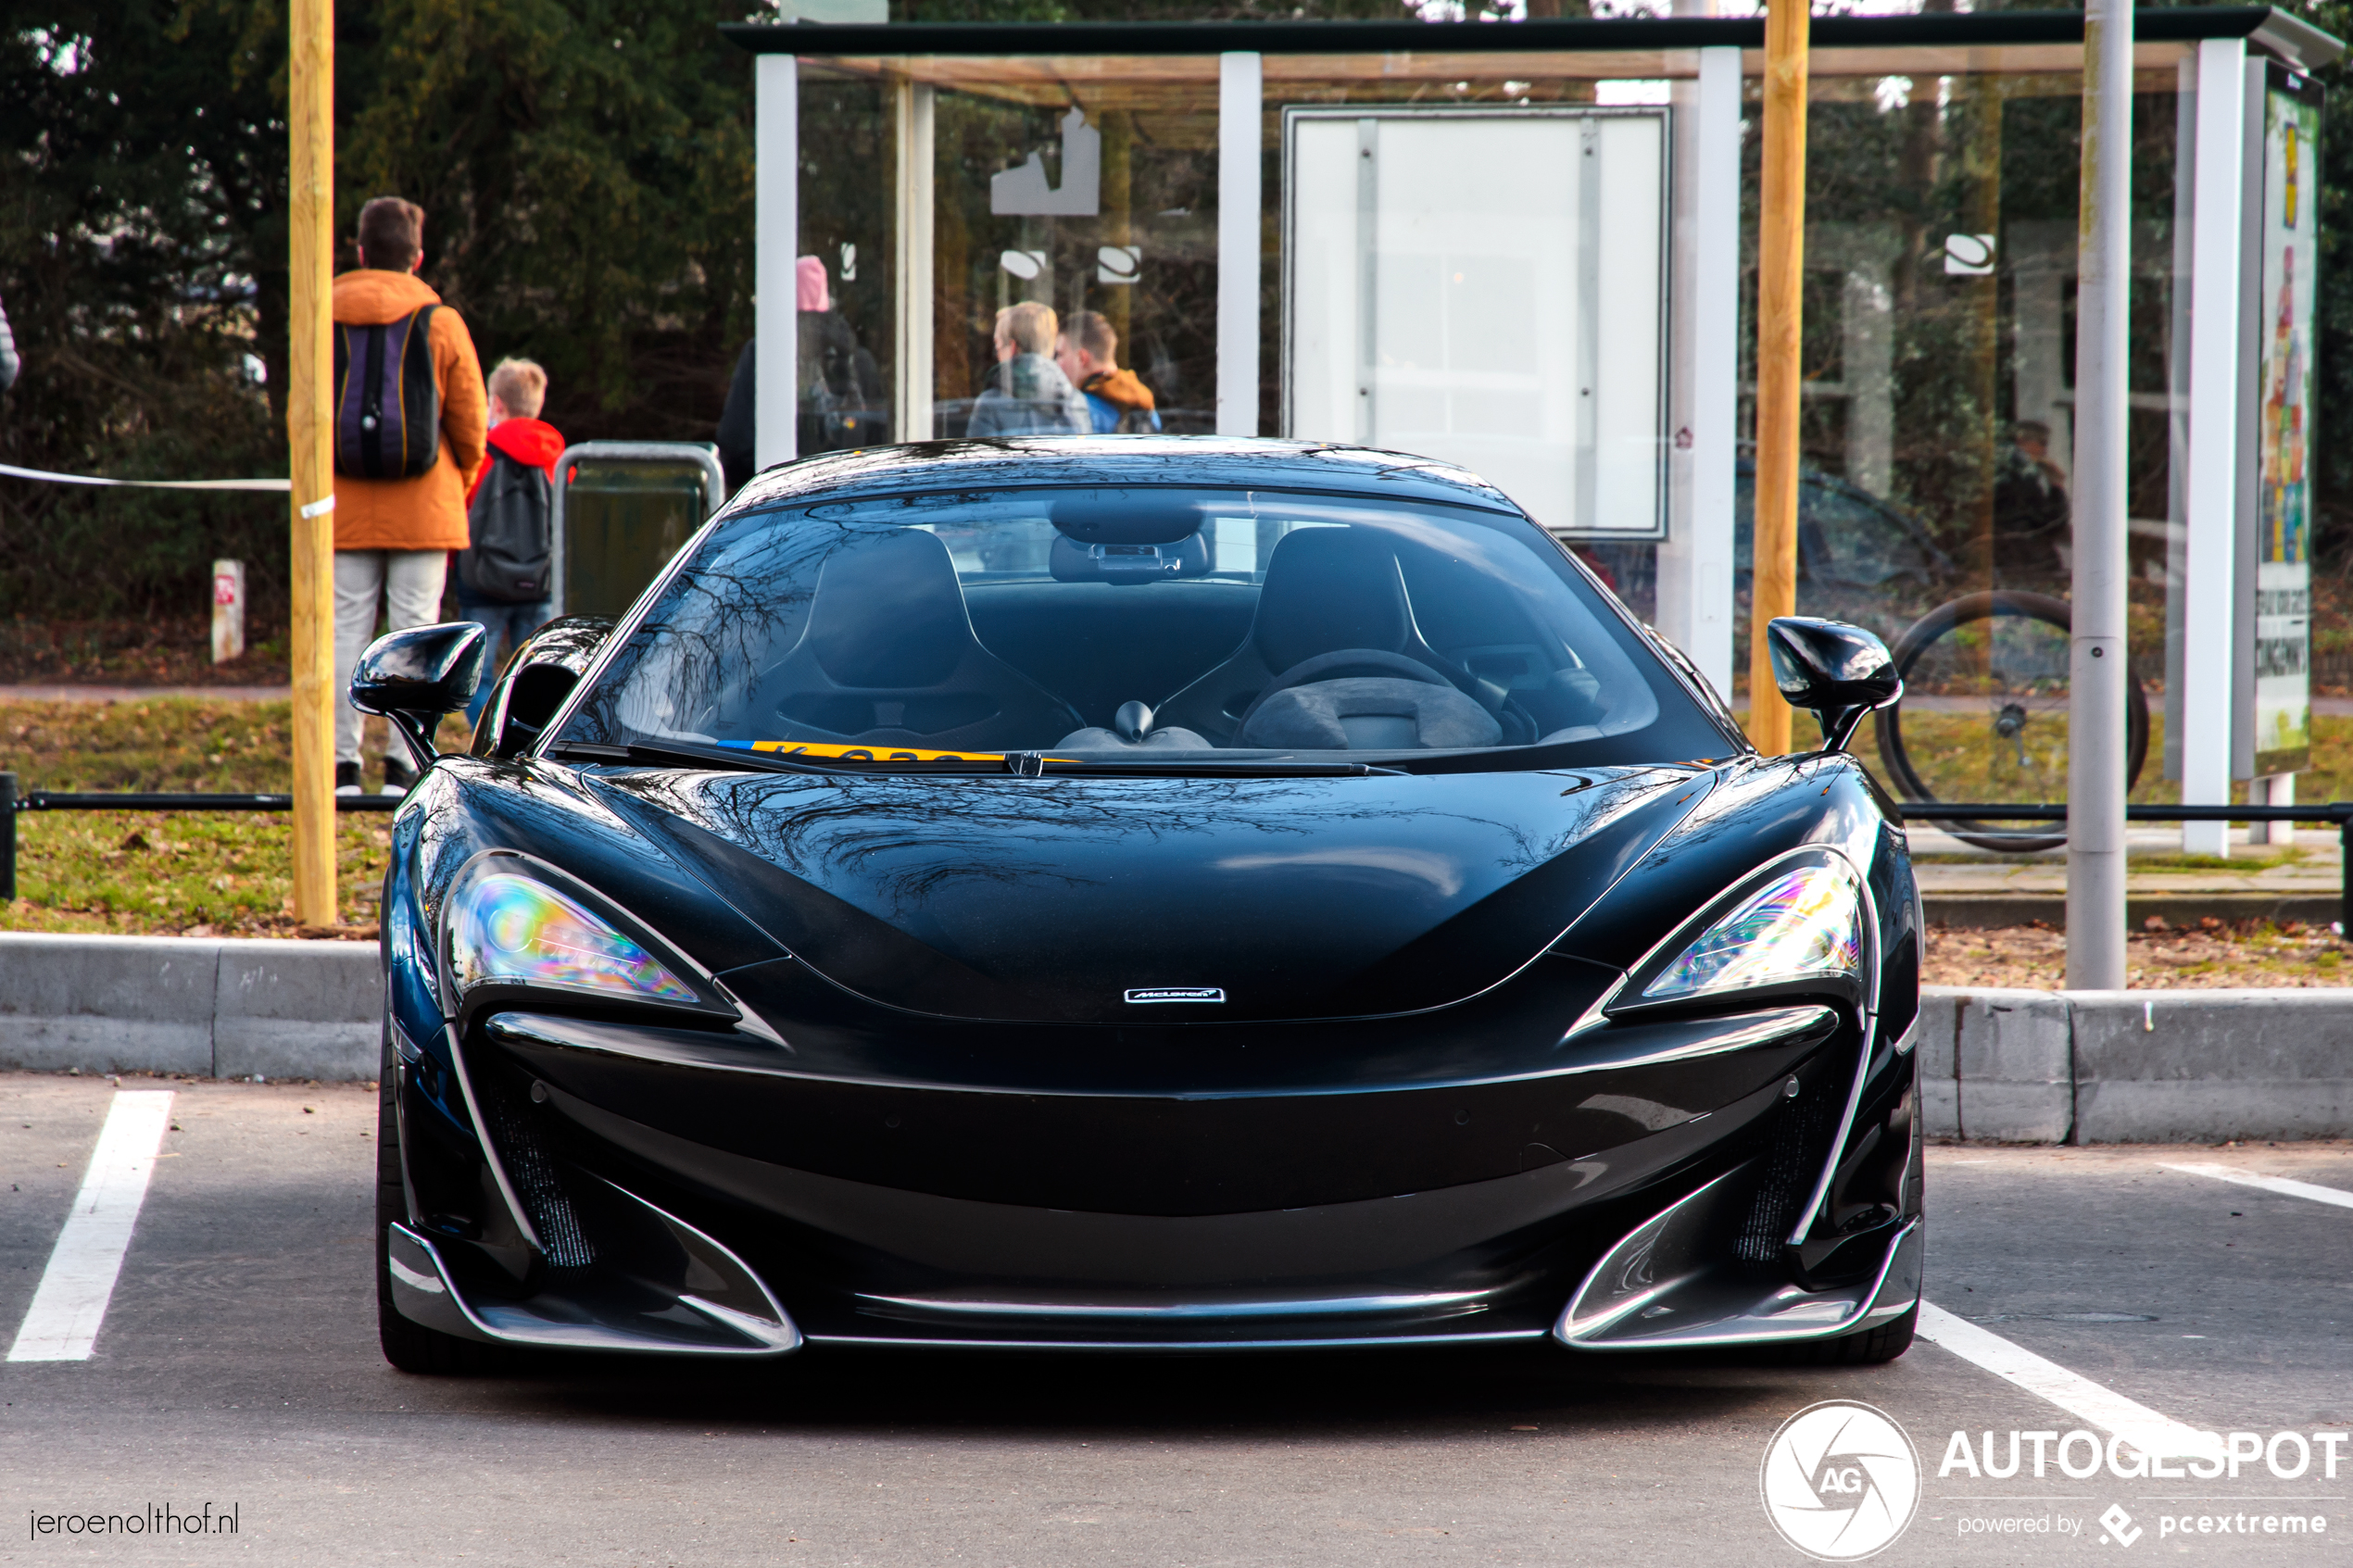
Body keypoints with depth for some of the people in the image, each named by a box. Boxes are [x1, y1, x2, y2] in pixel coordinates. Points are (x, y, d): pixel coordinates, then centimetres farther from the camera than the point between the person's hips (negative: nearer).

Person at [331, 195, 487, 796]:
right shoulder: (441, 322, -2)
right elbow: (470, 426, 2)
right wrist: (455, 487, 19)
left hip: (346, 511, 1)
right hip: (422, 509, -1)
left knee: (346, 631, 4)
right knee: (413, 632, 1)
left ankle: (343, 767, 1)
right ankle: (404, 768, -3)